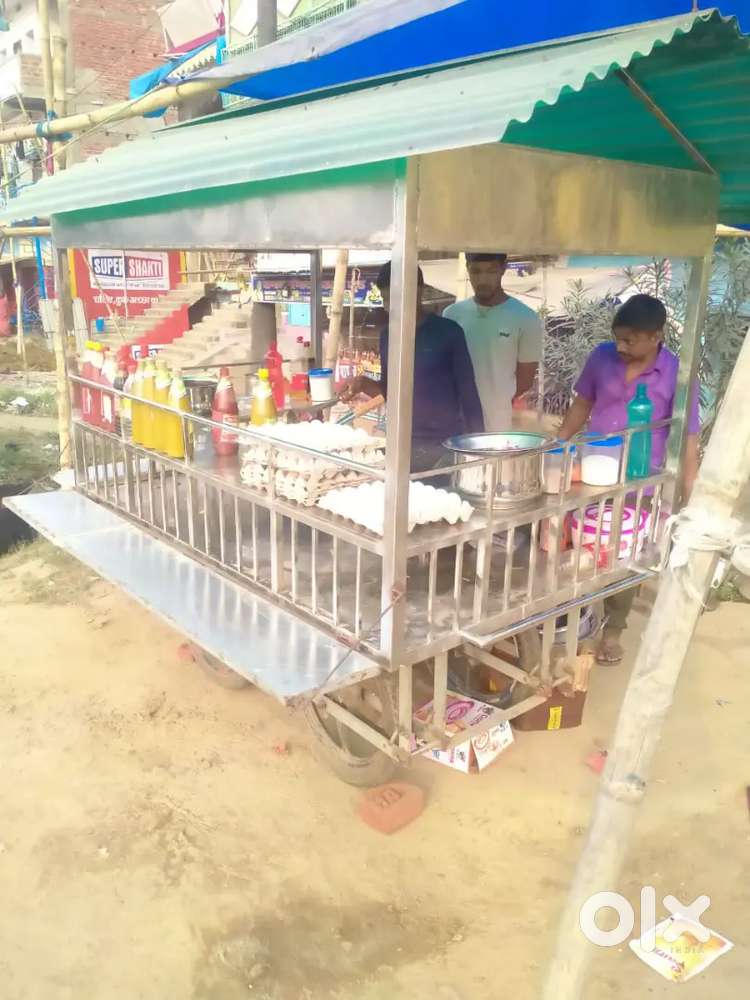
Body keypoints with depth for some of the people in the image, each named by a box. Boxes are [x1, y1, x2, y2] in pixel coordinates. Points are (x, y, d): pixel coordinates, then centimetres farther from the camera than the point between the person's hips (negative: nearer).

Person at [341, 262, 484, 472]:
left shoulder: (448, 332, -7)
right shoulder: (387, 336, 7)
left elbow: (468, 394, -5)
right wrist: (364, 384, -3)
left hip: (444, 445, -5)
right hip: (402, 443, 5)